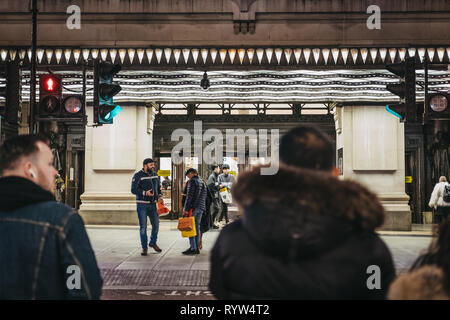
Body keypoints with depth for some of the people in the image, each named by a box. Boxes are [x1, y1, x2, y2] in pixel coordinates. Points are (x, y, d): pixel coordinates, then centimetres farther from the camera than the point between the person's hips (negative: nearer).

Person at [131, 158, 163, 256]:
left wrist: (160, 196, -1)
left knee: (156, 224, 7)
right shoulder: (138, 176, -9)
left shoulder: (155, 175, 10)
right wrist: (145, 193, -27)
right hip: (142, 205, -5)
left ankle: (153, 242, 30)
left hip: (153, 204, 5)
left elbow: (158, 188, 19)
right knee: (143, 226, -1)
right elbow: (133, 190, -13)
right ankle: (144, 247, 9)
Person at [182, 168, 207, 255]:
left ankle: (193, 248, -8)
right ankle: (197, 248, 12)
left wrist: (186, 208, -15)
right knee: (197, 227, 11)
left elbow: (189, 196, -15)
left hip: (193, 208, -8)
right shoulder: (202, 182, 18)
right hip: (201, 208, 8)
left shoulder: (192, 181, -8)